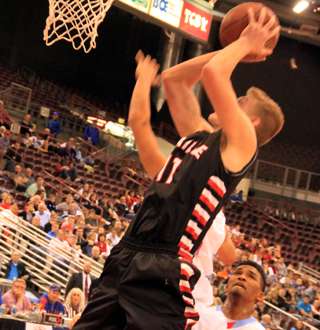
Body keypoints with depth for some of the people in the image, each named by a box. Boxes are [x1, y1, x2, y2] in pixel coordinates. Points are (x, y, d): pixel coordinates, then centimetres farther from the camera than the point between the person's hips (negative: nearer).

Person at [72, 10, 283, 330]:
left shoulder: (241, 142, -2)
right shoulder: (199, 135, 22)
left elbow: (212, 72, -11)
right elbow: (173, 80, 30)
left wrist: (245, 44, 6)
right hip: (126, 258, 9)